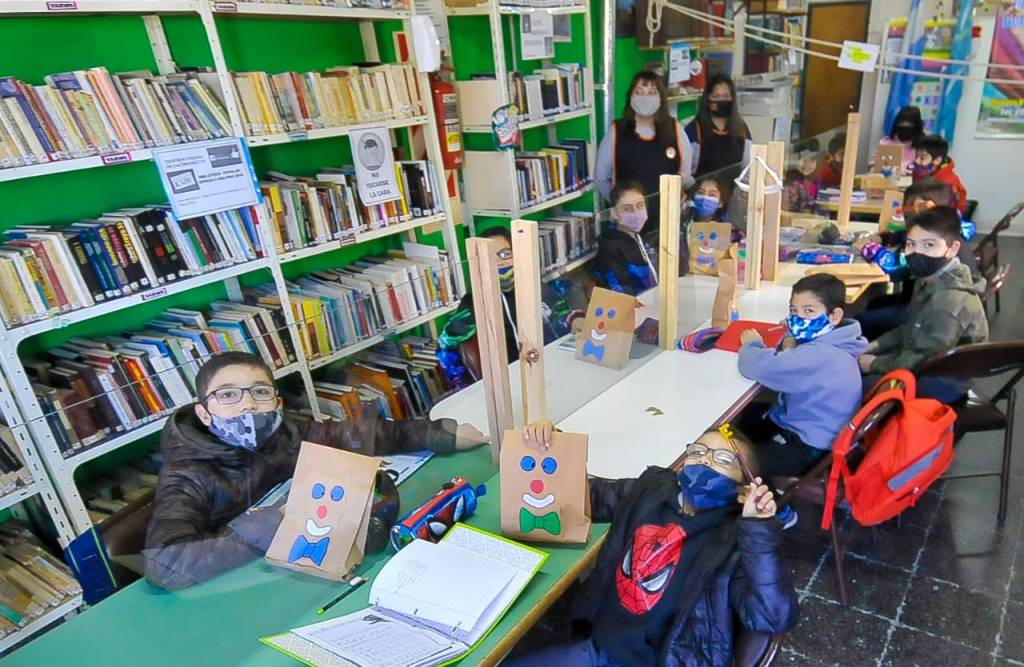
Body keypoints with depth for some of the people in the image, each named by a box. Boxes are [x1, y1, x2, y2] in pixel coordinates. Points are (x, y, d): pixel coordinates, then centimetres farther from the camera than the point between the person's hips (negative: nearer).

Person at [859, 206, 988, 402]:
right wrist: (876, 345, 4)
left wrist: (874, 364, -18)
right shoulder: (931, 280, 0)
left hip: (941, 382, -9)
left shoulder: (948, 301, -31)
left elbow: (921, 361, -29)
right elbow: (910, 330, 14)